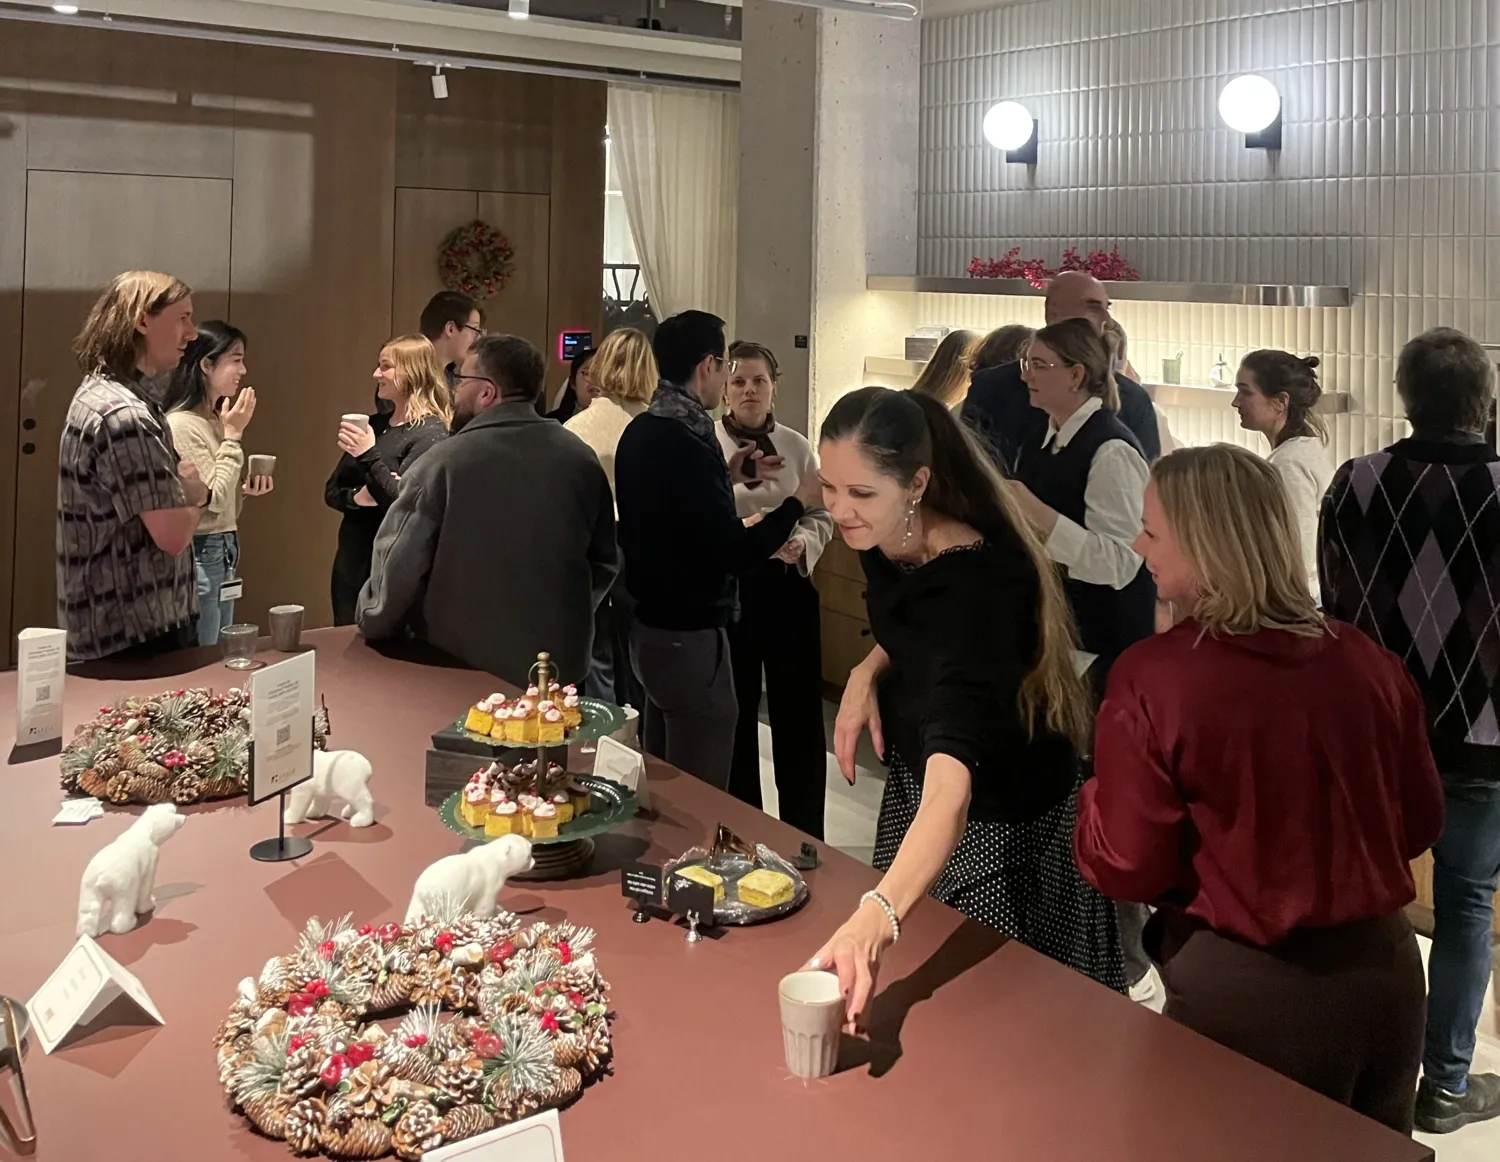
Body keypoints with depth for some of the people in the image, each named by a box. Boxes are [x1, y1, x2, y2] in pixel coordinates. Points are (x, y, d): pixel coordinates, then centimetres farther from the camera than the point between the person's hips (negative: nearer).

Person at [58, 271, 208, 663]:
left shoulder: (101, 393, 11)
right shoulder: (123, 414, -22)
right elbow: (173, 535, -25)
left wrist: (180, 489, -1)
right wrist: (192, 492, -4)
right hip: (134, 636, -10)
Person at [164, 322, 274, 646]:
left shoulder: (214, 421, 13)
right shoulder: (181, 424, -14)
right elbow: (211, 502, -19)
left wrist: (245, 490, 0)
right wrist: (233, 436, -15)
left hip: (223, 554, 9)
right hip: (199, 555, -9)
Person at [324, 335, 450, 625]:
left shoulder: (430, 433, -12)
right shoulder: (373, 425, 9)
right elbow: (331, 491, 10)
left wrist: (369, 456, -24)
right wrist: (355, 496, -10)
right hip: (351, 557, 7)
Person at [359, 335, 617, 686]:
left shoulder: (443, 463, -15)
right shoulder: (582, 461, -1)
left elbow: (397, 567, -11)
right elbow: (605, 561, 8)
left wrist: (373, 625, 7)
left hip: (464, 669, -3)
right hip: (559, 666, 4)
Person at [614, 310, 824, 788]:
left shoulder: (641, 432, 6)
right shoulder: (687, 442, -22)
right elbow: (732, 553, -23)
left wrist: (727, 476, 17)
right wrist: (799, 502, -12)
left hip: (650, 627, 10)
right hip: (689, 636, -10)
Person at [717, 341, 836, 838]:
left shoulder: (797, 446, 3)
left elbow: (822, 516, 8)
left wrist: (802, 543, -12)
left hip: (788, 587, 2)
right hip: (727, 587, -2)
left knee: (798, 712, 5)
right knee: (735, 712, 10)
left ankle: (804, 837, 20)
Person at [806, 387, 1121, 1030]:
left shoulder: (972, 583, -37)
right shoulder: (885, 543, -12)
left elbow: (951, 779, -50)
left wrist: (875, 917, -65)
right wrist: (869, 670, -9)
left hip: (995, 811, -8)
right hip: (911, 782, 8)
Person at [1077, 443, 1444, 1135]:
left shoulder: (1152, 677, -17)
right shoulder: (1369, 660, -4)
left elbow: (1125, 868, -12)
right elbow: (1420, 824, 8)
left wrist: (1097, 795, 6)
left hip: (1246, 988, -4)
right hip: (1385, 970, 5)